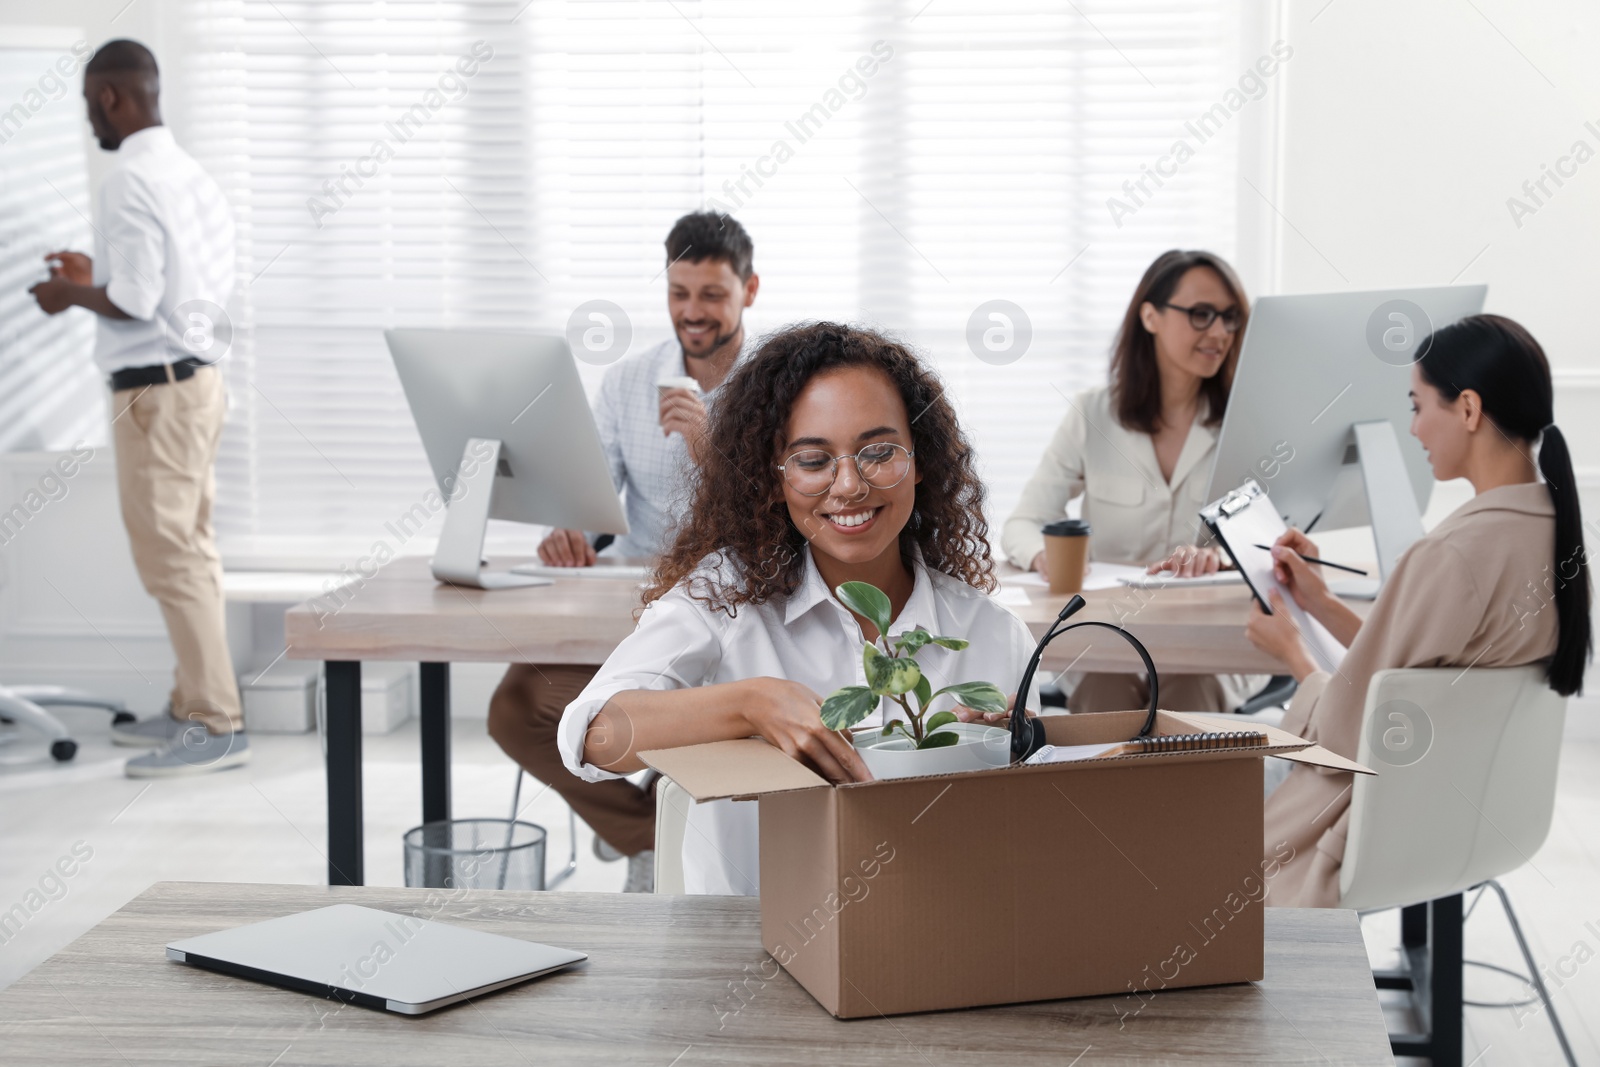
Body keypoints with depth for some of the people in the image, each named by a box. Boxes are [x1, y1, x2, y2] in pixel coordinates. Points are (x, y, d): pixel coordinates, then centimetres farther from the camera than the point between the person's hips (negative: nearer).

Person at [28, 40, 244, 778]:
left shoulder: (130, 181, -16)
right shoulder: (192, 175, 12)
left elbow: (135, 301, -21)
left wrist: (72, 294, -3)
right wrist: (100, 273, 19)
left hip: (155, 390, -10)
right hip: (195, 377, 10)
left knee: (167, 557, -6)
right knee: (191, 549, 13)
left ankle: (216, 725, -4)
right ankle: (193, 707, 21)